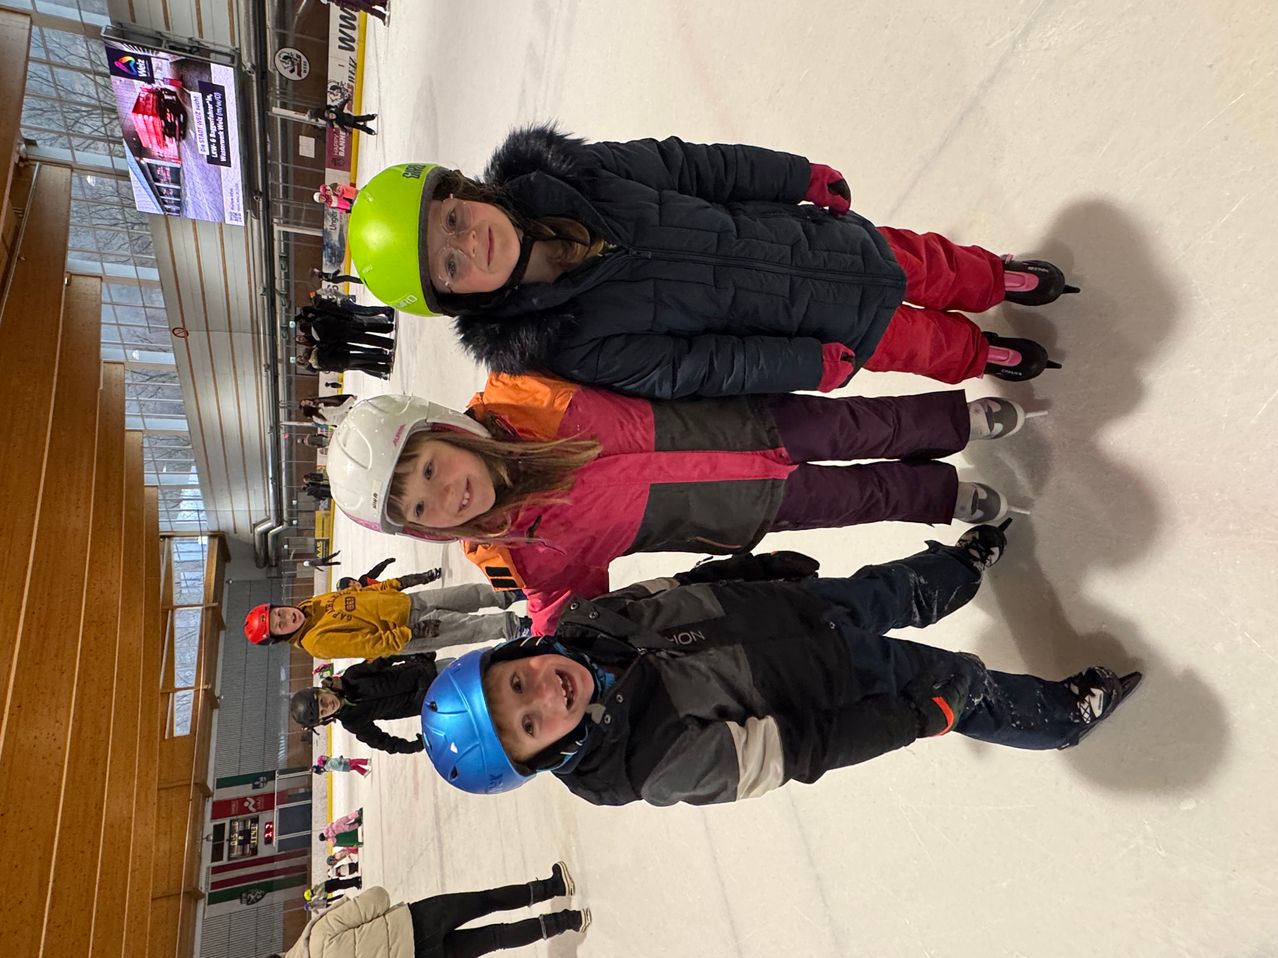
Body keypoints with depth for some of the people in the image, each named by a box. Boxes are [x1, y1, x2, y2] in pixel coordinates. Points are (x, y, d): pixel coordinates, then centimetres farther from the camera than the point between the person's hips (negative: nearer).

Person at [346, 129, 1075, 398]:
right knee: (925, 344, 15)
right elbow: (697, 366, -23)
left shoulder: (551, 176, -17)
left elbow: (692, 165, -7)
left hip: (812, 235, 4)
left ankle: (1003, 276, 55)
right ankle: (991, 355, 50)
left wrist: (806, 178, -2)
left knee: (927, 265, 22)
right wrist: (818, 363, -16)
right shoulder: (567, 342, -29)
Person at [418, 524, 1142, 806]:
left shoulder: (583, 624, -19)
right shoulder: (654, 766, -32)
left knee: (906, 588, 24)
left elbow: (677, 588, -3)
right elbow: (796, 748, -26)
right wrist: (922, 718, -18)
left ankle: (968, 562, 59)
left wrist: (766, 563, 5)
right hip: (840, 688, -5)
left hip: (800, 603, 5)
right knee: (967, 691, 11)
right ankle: (1065, 715, 43)